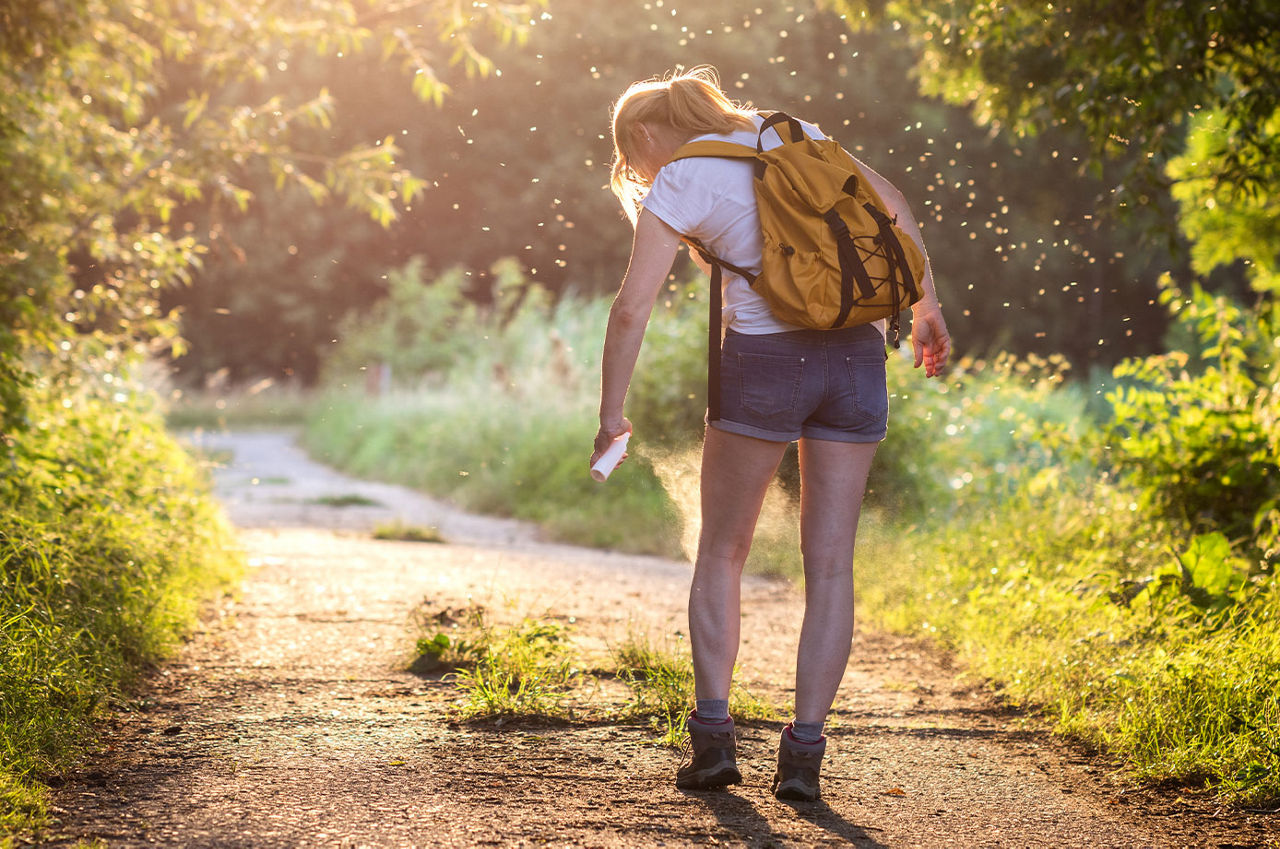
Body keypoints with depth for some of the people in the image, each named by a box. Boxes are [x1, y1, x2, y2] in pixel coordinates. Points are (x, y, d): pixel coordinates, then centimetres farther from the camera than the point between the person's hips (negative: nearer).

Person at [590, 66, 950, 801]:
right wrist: (927, 306, 22)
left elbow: (632, 308, -8)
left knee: (721, 553, 13)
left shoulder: (677, 184, 0)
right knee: (830, 563, 5)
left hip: (765, 358, -4)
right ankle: (804, 753, 1)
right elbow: (890, 201, 17)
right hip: (855, 355, 4)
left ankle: (713, 734, 6)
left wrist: (611, 415, 0)